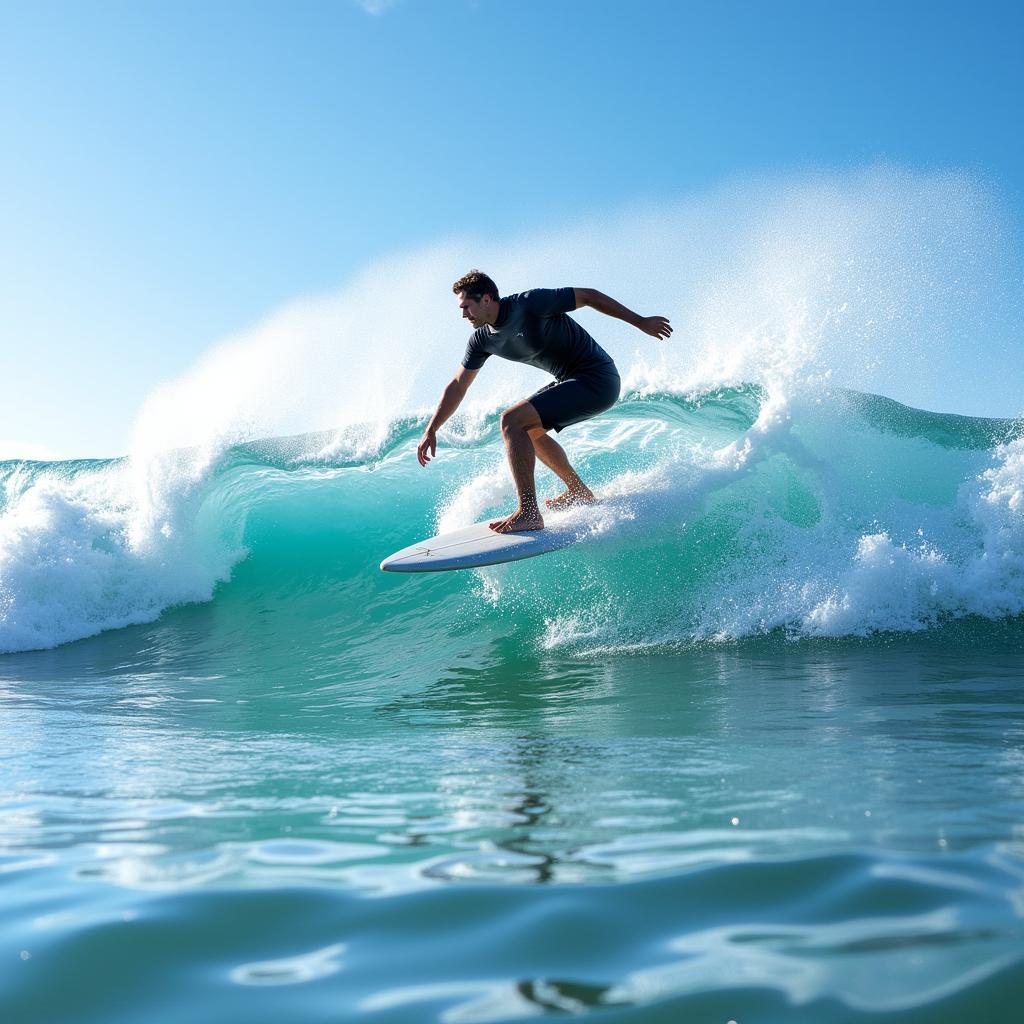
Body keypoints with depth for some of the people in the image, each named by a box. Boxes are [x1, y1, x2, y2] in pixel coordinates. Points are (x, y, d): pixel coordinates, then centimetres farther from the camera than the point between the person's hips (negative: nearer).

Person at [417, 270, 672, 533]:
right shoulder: (482, 339, 4)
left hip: (596, 382, -9)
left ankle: (529, 514, -20)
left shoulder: (530, 304, -19)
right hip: (573, 381, 9)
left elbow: (588, 296, -10)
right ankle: (579, 492, 35)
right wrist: (431, 430, 12)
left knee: (512, 420, -18)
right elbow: (457, 385, 14)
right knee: (529, 429, 25)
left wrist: (640, 322, -5)